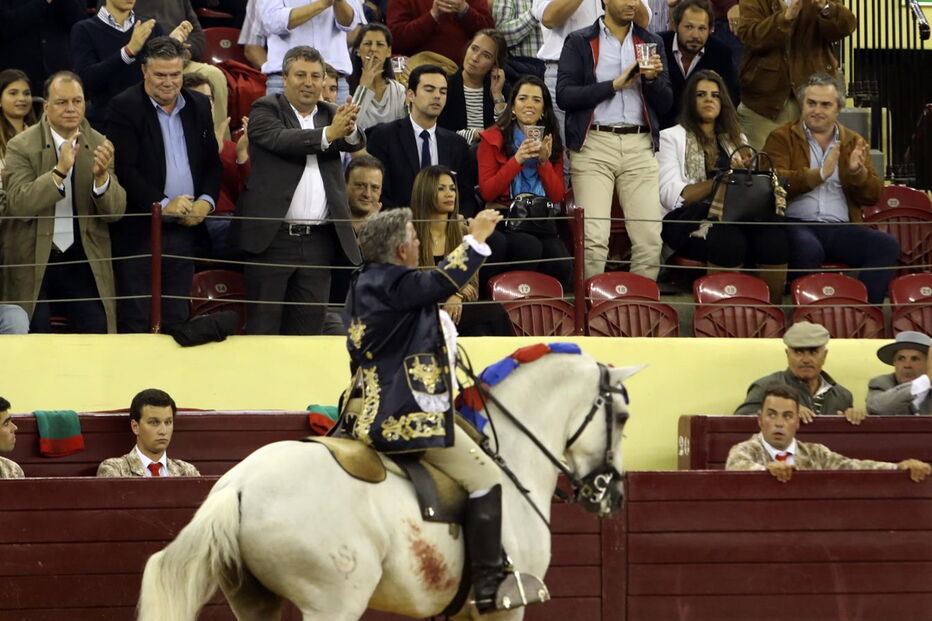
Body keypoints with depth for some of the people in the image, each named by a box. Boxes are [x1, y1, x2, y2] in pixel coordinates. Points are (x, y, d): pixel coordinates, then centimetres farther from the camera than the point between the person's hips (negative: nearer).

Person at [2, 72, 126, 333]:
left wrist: (102, 176, -25)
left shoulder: (99, 145, 2)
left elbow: (115, 211, -4)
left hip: (84, 260, 2)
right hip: (33, 261, -2)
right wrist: (59, 171, -29)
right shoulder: (21, 147, -6)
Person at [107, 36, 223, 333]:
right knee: (136, 321, -3)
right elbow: (124, 169, -14)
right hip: (139, 231, -5)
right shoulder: (124, 108, -7)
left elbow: (213, 162, 16)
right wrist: (163, 205, -18)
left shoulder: (199, 106, 11)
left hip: (185, 229, 5)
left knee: (176, 319, 8)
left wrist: (206, 201, -3)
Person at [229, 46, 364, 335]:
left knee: (308, 327, 4)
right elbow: (281, 140, -16)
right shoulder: (265, 110, 3)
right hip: (273, 236, -4)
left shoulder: (331, 114, 15)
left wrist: (349, 130, -28)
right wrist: (328, 134, -27)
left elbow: (357, 143, -4)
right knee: (262, 325, -2)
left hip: (319, 241, 4)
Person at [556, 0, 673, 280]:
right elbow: (564, 95, -5)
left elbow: (665, 104, 14)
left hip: (640, 145, 3)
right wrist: (615, 85, -10)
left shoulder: (652, 43, 17)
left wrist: (652, 79, -6)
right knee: (594, 238, -13)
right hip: (594, 144, -3)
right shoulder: (579, 42, 7)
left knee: (650, 238, -8)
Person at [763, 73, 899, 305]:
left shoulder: (854, 143, 21)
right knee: (808, 249, -38)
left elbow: (873, 196, 15)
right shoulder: (782, 138, 11)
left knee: (888, 245, -23)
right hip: (796, 223, -4)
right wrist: (820, 174, -19)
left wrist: (858, 172, -6)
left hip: (839, 228, 4)